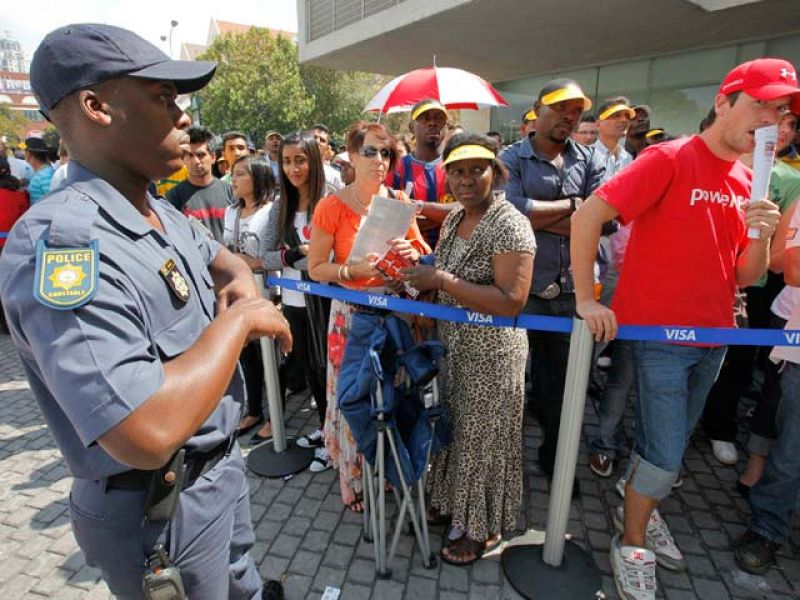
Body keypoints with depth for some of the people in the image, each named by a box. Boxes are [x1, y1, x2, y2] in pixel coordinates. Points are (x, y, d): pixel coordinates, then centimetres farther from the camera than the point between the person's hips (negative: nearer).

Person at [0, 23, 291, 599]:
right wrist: (239, 318, -24)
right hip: (159, 509, -7)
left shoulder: (164, 214, 1)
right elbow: (146, 435, -38)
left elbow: (222, 257, 22)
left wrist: (241, 282, -2)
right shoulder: (59, 240, -29)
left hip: (223, 463, 8)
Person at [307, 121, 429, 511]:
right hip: (352, 311, -3)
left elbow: (424, 253, 10)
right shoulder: (332, 207, -8)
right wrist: (355, 270, -23)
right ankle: (354, 479, 27)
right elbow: (315, 268, -8)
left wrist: (412, 253, -12)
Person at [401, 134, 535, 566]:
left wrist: (442, 280, -28)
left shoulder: (510, 225, -19)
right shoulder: (453, 218, 6)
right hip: (452, 345, 7)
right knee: (454, 426, 21)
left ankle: (482, 527, 34)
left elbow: (511, 302, -27)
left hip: (491, 353, -7)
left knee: (482, 436, 10)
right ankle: (452, 500, 45)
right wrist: (420, 275, -3)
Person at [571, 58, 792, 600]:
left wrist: (761, 237, -11)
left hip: (714, 337, 7)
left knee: (673, 444, 20)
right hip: (659, 332, -7)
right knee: (666, 454, -1)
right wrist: (586, 299, -20)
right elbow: (587, 216, -19)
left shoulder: (747, 183, 10)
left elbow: (745, 277, 10)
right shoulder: (669, 159, -11)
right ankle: (632, 547, 23)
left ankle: (640, 510, 45)